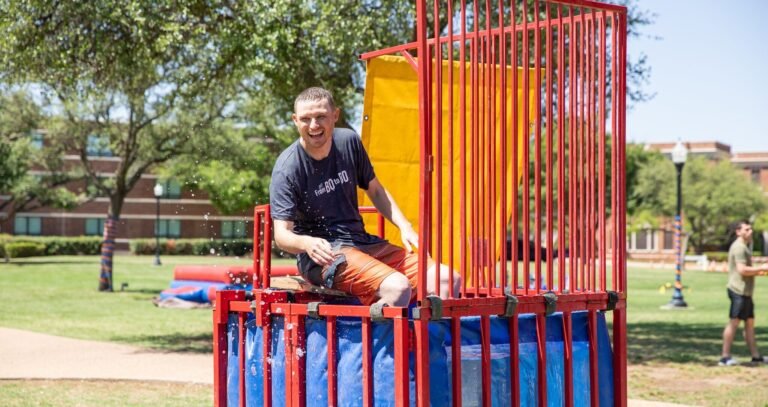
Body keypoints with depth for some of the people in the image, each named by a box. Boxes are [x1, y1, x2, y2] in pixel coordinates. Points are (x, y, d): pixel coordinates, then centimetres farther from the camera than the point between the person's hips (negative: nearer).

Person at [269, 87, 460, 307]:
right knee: (397, 288, -32)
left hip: (362, 241, 7)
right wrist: (306, 243, -39)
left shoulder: (349, 142, 4)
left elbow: (375, 190, 19)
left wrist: (405, 227, 5)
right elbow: (281, 234, -17)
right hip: (323, 254, -7)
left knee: (448, 280, -8)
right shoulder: (286, 169, -13)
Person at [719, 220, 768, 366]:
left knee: (750, 322, 12)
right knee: (734, 322, -9)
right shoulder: (739, 247, -14)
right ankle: (725, 357, -8)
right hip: (739, 291, -11)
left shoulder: (744, 246, 20)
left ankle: (756, 356, 16)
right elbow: (742, 270, -23)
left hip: (745, 291, 11)